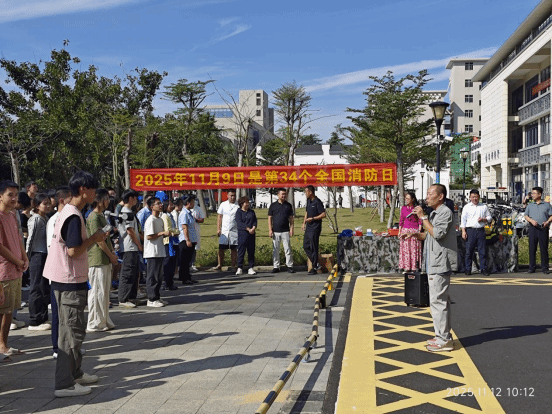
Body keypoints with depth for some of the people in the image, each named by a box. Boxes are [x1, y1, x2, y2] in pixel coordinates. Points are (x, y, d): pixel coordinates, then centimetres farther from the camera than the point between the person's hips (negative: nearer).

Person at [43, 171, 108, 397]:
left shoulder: (68, 212, 12)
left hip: (66, 280, 11)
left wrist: (92, 239, 8)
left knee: (72, 329, 19)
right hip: (70, 282, -11)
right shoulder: (74, 217, -19)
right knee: (72, 332, -5)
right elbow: (73, 251, -23)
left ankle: (75, 373, 31)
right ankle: (64, 384, 1)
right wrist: (93, 239, -12)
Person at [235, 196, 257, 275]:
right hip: (242, 233, -4)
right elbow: (239, 223, -10)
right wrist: (248, 229, -17)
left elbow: (255, 221, 9)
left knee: (251, 251, 4)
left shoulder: (252, 212, 16)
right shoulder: (238, 212, 1)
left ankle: (251, 268, 9)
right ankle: (239, 268, 3)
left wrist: (253, 228, -11)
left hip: (251, 234, 4)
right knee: (241, 251, -3)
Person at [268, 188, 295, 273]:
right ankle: (276, 266, 11)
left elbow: (291, 219, 10)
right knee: (275, 250, 4)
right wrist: (270, 230, -2)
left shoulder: (288, 206, 9)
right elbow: (270, 218, 6)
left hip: (285, 231, 0)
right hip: (275, 231, 0)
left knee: (288, 249, -2)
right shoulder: (273, 205, 6)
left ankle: (290, 266, 4)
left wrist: (291, 229, 0)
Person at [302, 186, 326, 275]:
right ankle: (316, 264, 17)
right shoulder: (308, 201, 12)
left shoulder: (317, 202, -14)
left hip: (315, 228, -9)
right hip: (308, 228, 9)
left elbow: (323, 214, -18)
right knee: (306, 246, 9)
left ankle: (314, 268, 5)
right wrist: (304, 222, 16)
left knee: (314, 248, -4)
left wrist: (312, 219, -18)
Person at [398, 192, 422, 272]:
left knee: (414, 249, -3)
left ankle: (414, 267, 3)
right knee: (405, 249, 3)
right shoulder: (403, 208, 9)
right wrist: (399, 231, 9)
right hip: (405, 230, 3)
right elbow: (401, 220, 13)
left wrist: (419, 230, -8)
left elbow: (420, 221, 0)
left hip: (414, 230, -3)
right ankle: (406, 267, 8)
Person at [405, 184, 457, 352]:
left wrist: (423, 217, -18)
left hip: (440, 263, -11)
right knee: (441, 299, 15)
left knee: (438, 300, -9)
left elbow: (437, 233, -24)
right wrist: (415, 234, 7)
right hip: (435, 263, 11)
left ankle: (444, 340, -5)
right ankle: (443, 336, 24)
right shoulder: (434, 213, 18)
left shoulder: (445, 212, -12)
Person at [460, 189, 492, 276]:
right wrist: (463, 231, -3)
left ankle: (484, 269, 8)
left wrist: (483, 219, -4)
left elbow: (489, 217, 17)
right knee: (469, 251, -1)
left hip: (481, 230, 1)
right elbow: (463, 220, 6)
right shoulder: (466, 207, 8)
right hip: (470, 230, -1)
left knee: (482, 251, 1)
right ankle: (468, 269, 6)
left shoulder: (484, 207, 14)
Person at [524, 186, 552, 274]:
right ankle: (532, 267, 6)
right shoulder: (530, 205, 16)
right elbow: (526, 216, 11)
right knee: (532, 248, 0)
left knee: (544, 248, -1)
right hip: (533, 228, 2)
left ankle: (545, 268, 4)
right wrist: (531, 221, -8)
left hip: (543, 228, -2)